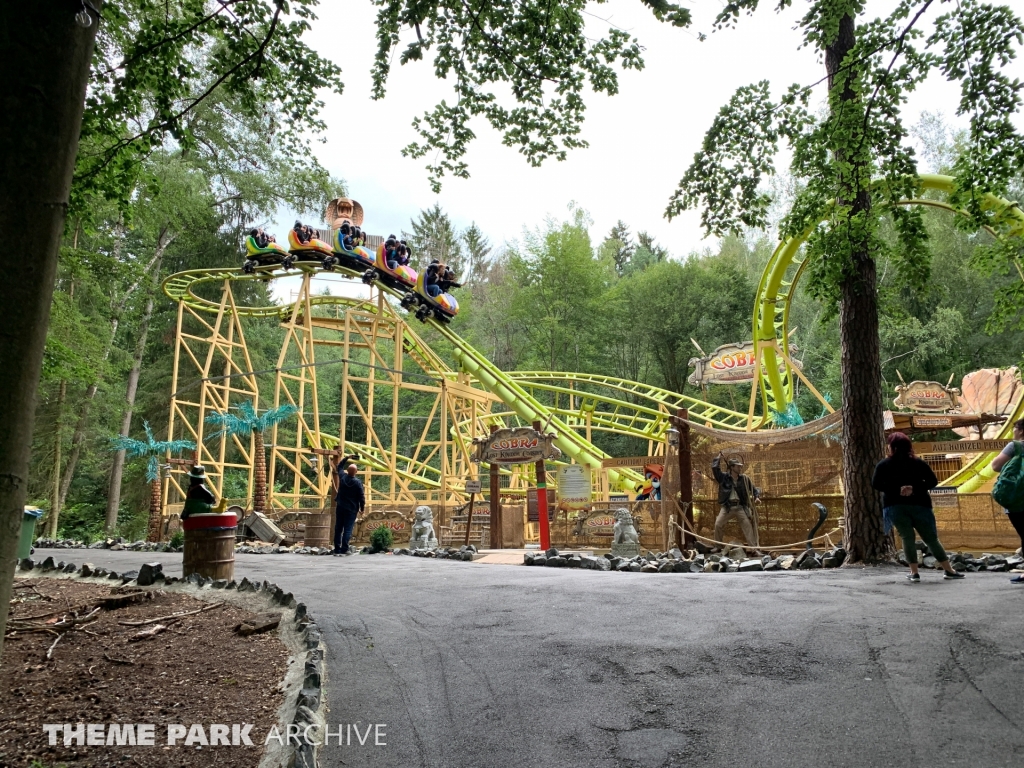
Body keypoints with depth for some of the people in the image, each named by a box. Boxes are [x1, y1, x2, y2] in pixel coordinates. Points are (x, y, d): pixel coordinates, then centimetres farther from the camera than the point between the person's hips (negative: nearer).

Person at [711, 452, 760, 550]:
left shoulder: (744, 479, 7)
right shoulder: (723, 477, 2)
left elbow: (754, 489, 16)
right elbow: (714, 468, -7)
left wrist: (757, 497, -3)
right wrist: (719, 457, 6)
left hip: (741, 507, 1)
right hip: (727, 507, -1)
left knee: (748, 526, -8)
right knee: (718, 524, -9)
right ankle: (718, 546, 8)